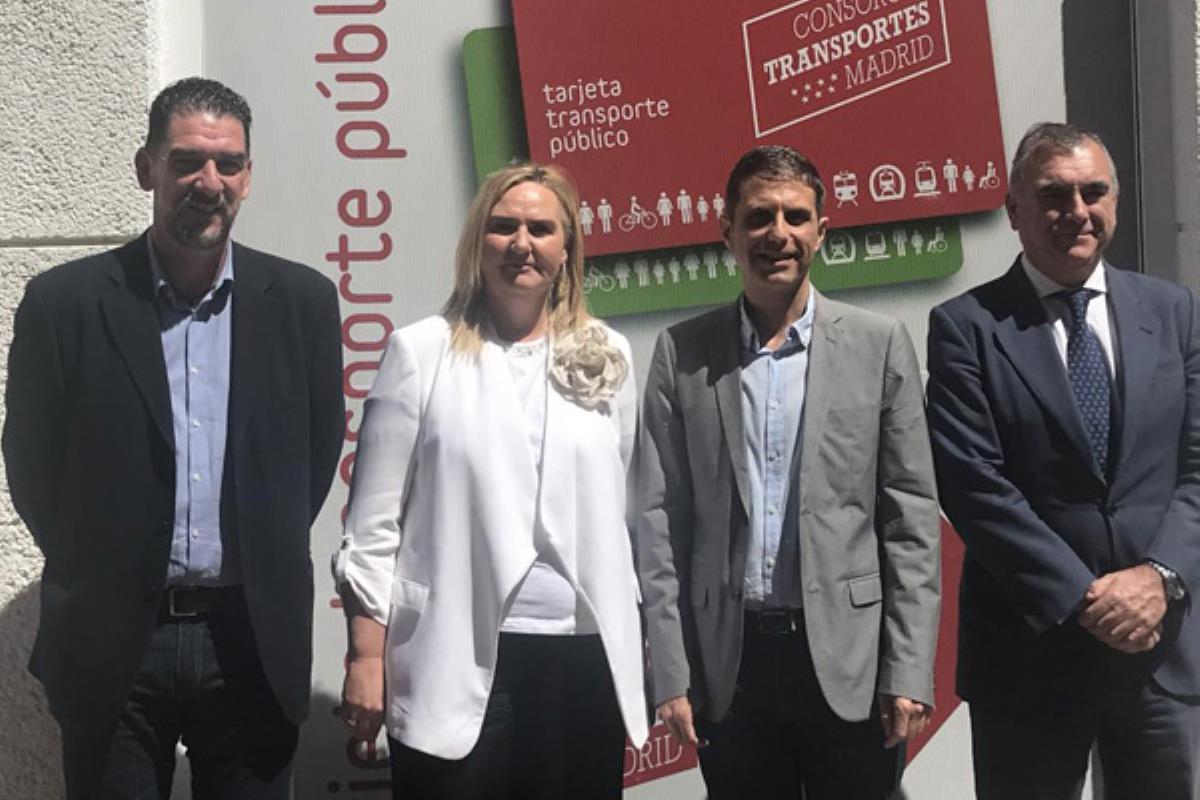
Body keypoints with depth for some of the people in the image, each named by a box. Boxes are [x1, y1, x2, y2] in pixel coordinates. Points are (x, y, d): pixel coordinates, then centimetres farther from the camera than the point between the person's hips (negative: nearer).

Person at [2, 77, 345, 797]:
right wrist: (97, 575, 7)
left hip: (255, 643, 1)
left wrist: (265, 567, 9)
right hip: (112, 648, -1)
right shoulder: (64, 301, -3)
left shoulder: (303, 300, 1)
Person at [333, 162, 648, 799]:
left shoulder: (609, 357, 9)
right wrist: (365, 658, -5)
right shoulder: (421, 352, 0)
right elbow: (373, 524, -1)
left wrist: (634, 648, 15)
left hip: (588, 658, 3)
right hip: (459, 662, -3)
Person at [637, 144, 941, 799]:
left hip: (849, 660, -1)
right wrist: (669, 673, -3)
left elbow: (911, 520, 0)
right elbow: (661, 522, 2)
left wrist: (909, 672, -5)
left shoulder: (879, 346, 1)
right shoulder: (682, 354, 3)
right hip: (729, 664, 1)